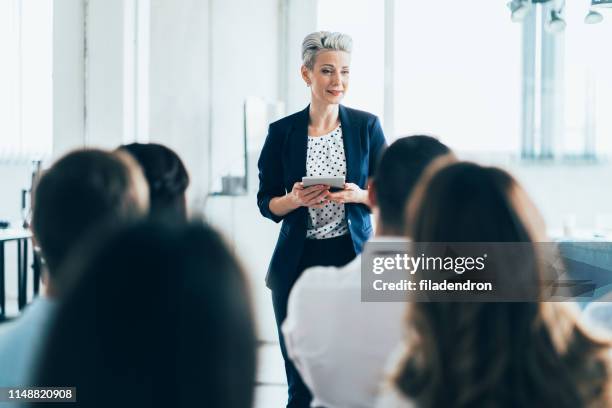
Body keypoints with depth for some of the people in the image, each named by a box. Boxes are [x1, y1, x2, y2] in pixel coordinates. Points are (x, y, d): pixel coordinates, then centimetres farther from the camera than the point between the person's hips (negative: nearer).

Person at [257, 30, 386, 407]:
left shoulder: (366, 126, 1)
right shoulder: (282, 132, 1)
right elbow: (266, 202, 5)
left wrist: (357, 195, -16)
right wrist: (294, 200, -16)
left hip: (353, 260, 0)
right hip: (298, 263, 0)